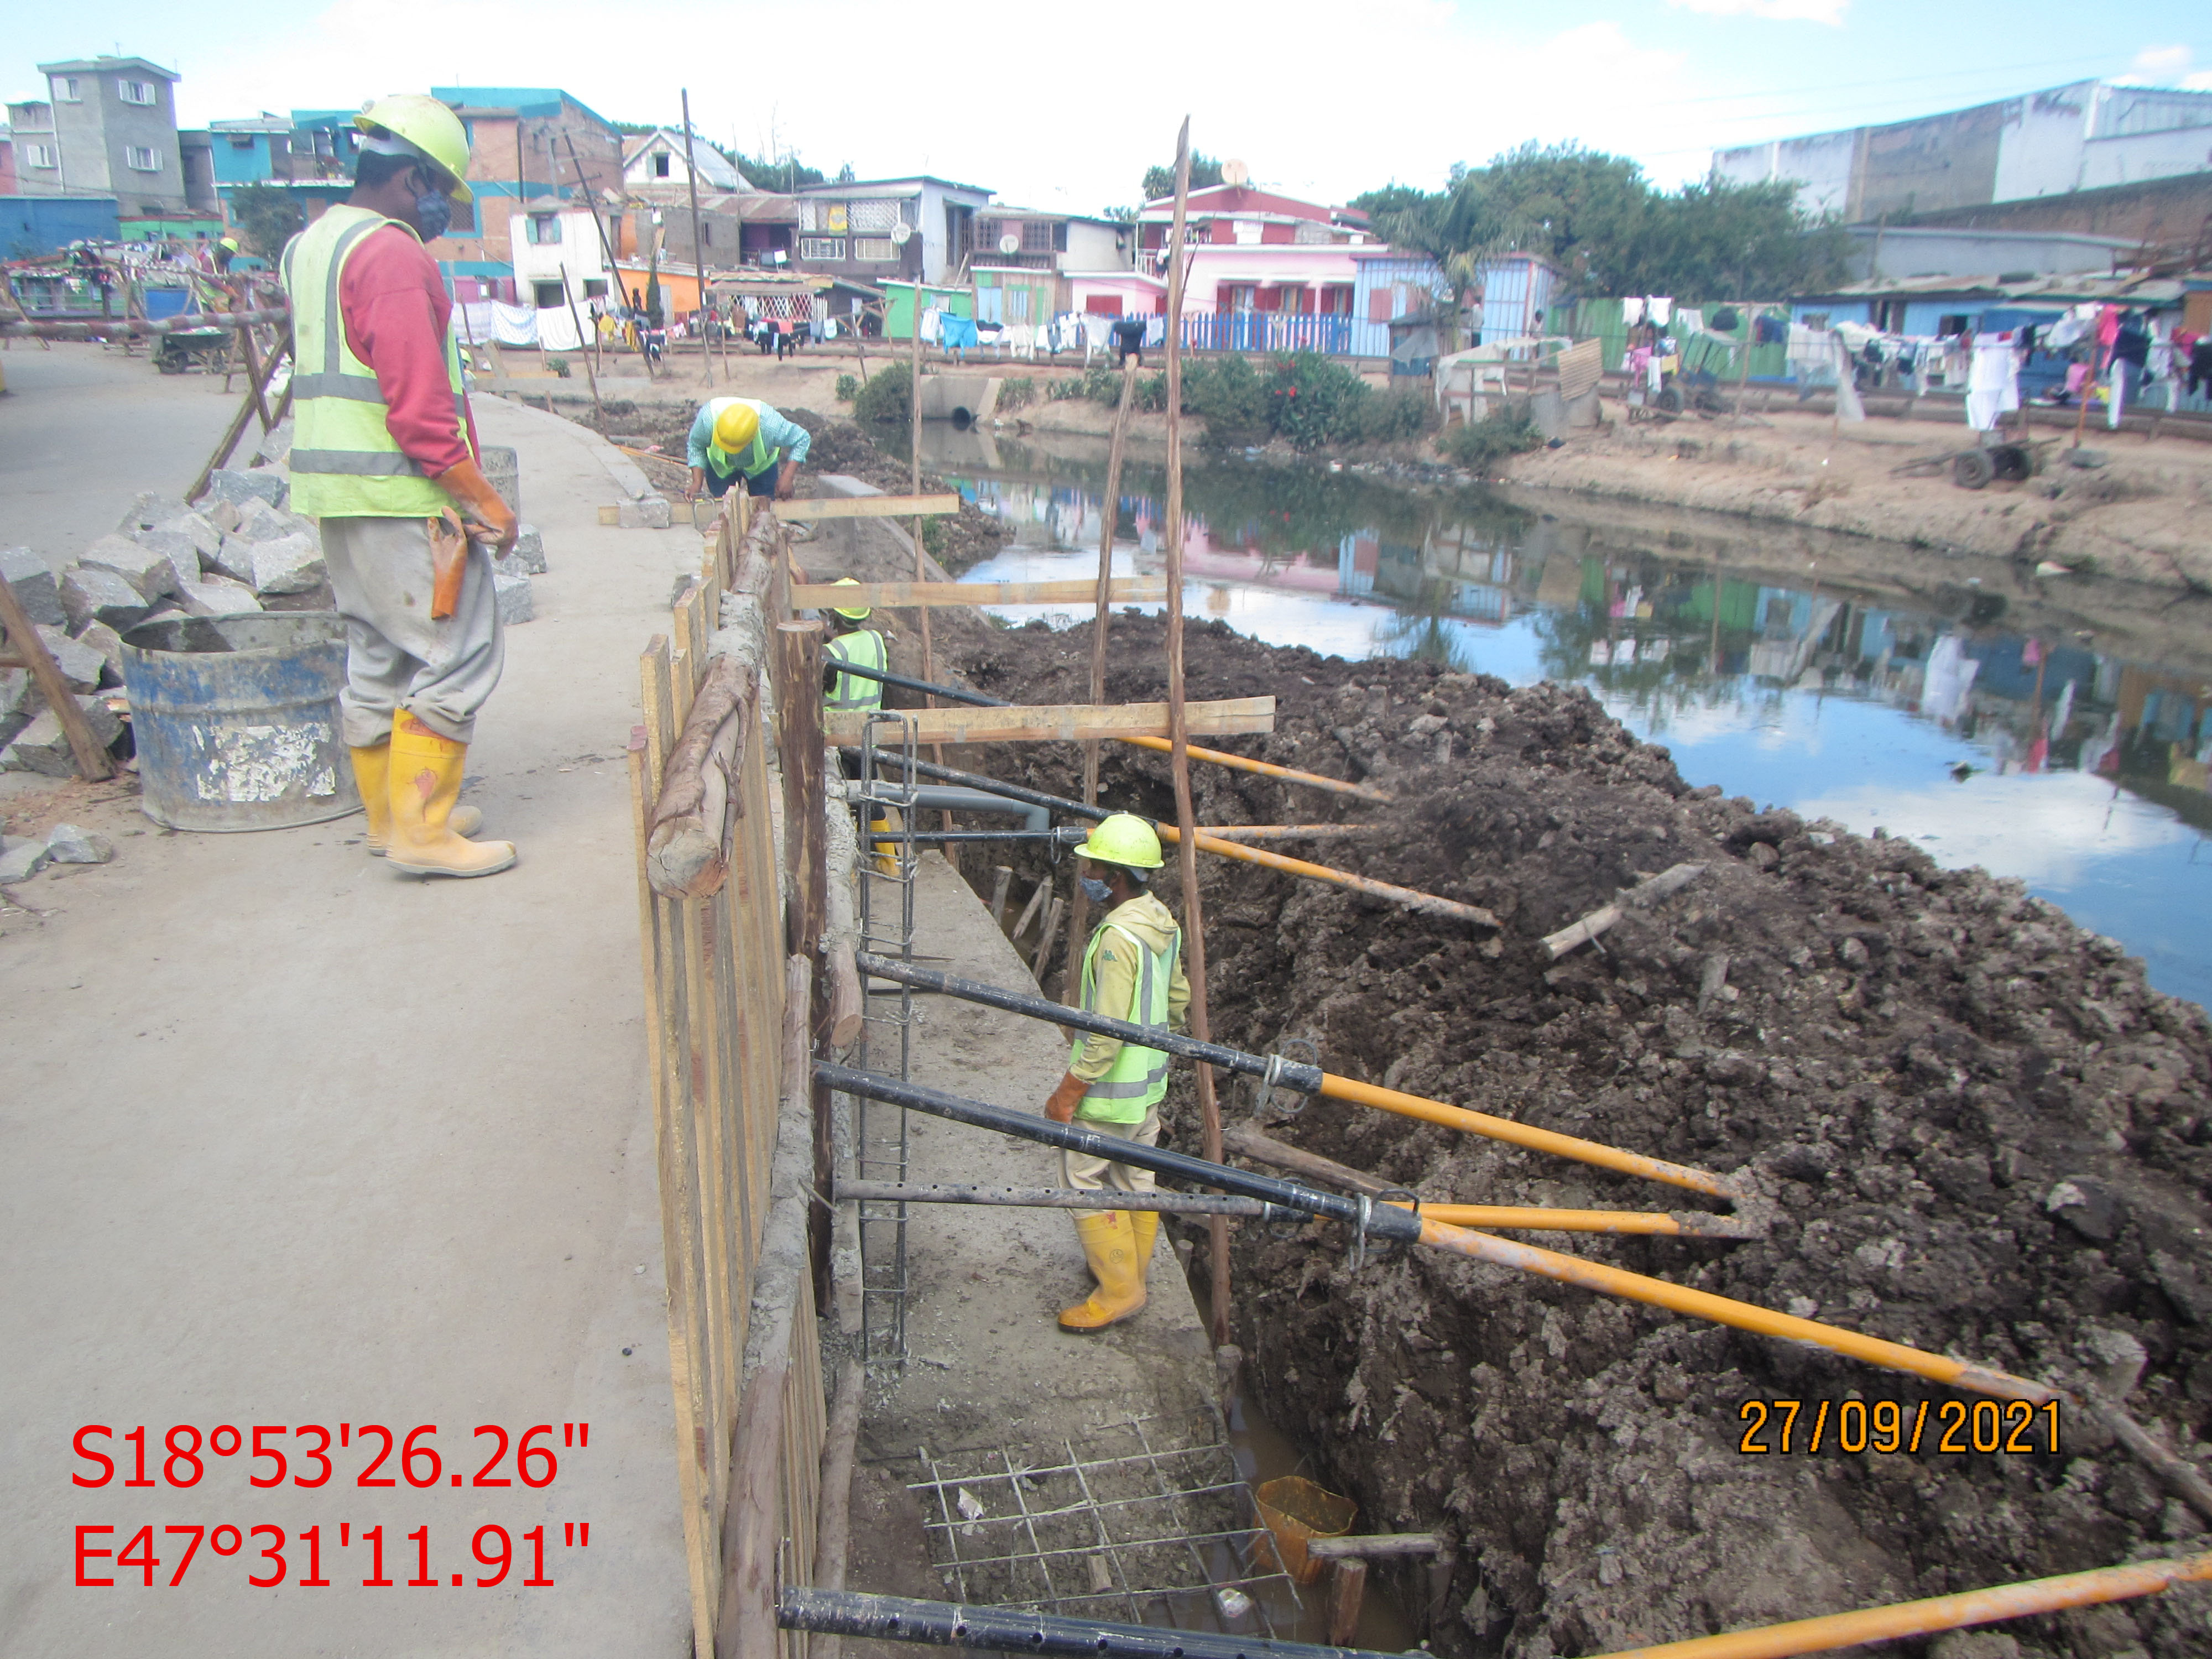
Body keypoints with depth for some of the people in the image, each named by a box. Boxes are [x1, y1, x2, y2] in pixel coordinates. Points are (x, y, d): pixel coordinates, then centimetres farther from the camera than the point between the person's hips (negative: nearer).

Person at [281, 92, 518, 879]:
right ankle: (422, 830, -3)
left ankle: (390, 815, 24)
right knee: (456, 657, -5)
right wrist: (484, 498, -15)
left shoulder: (308, 245, 17)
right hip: (403, 496, -10)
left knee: (378, 657, 16)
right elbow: (420, 406, -20)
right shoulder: (393, 255, -14)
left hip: (333, 490, 10)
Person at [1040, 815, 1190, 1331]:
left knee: (1083, 1179, 3)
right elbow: (1178, 998, 13)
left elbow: (1108, 1033, -27)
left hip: (1110, 1088, -9)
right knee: (1135, 1178, 20)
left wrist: (1068, 1094, -20)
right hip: (1149, 1082, 9)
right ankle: (1131, 1267, 35)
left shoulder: (1118, 938, -28)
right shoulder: (1162, 922, 2)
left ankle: (1118, 1289, 10)